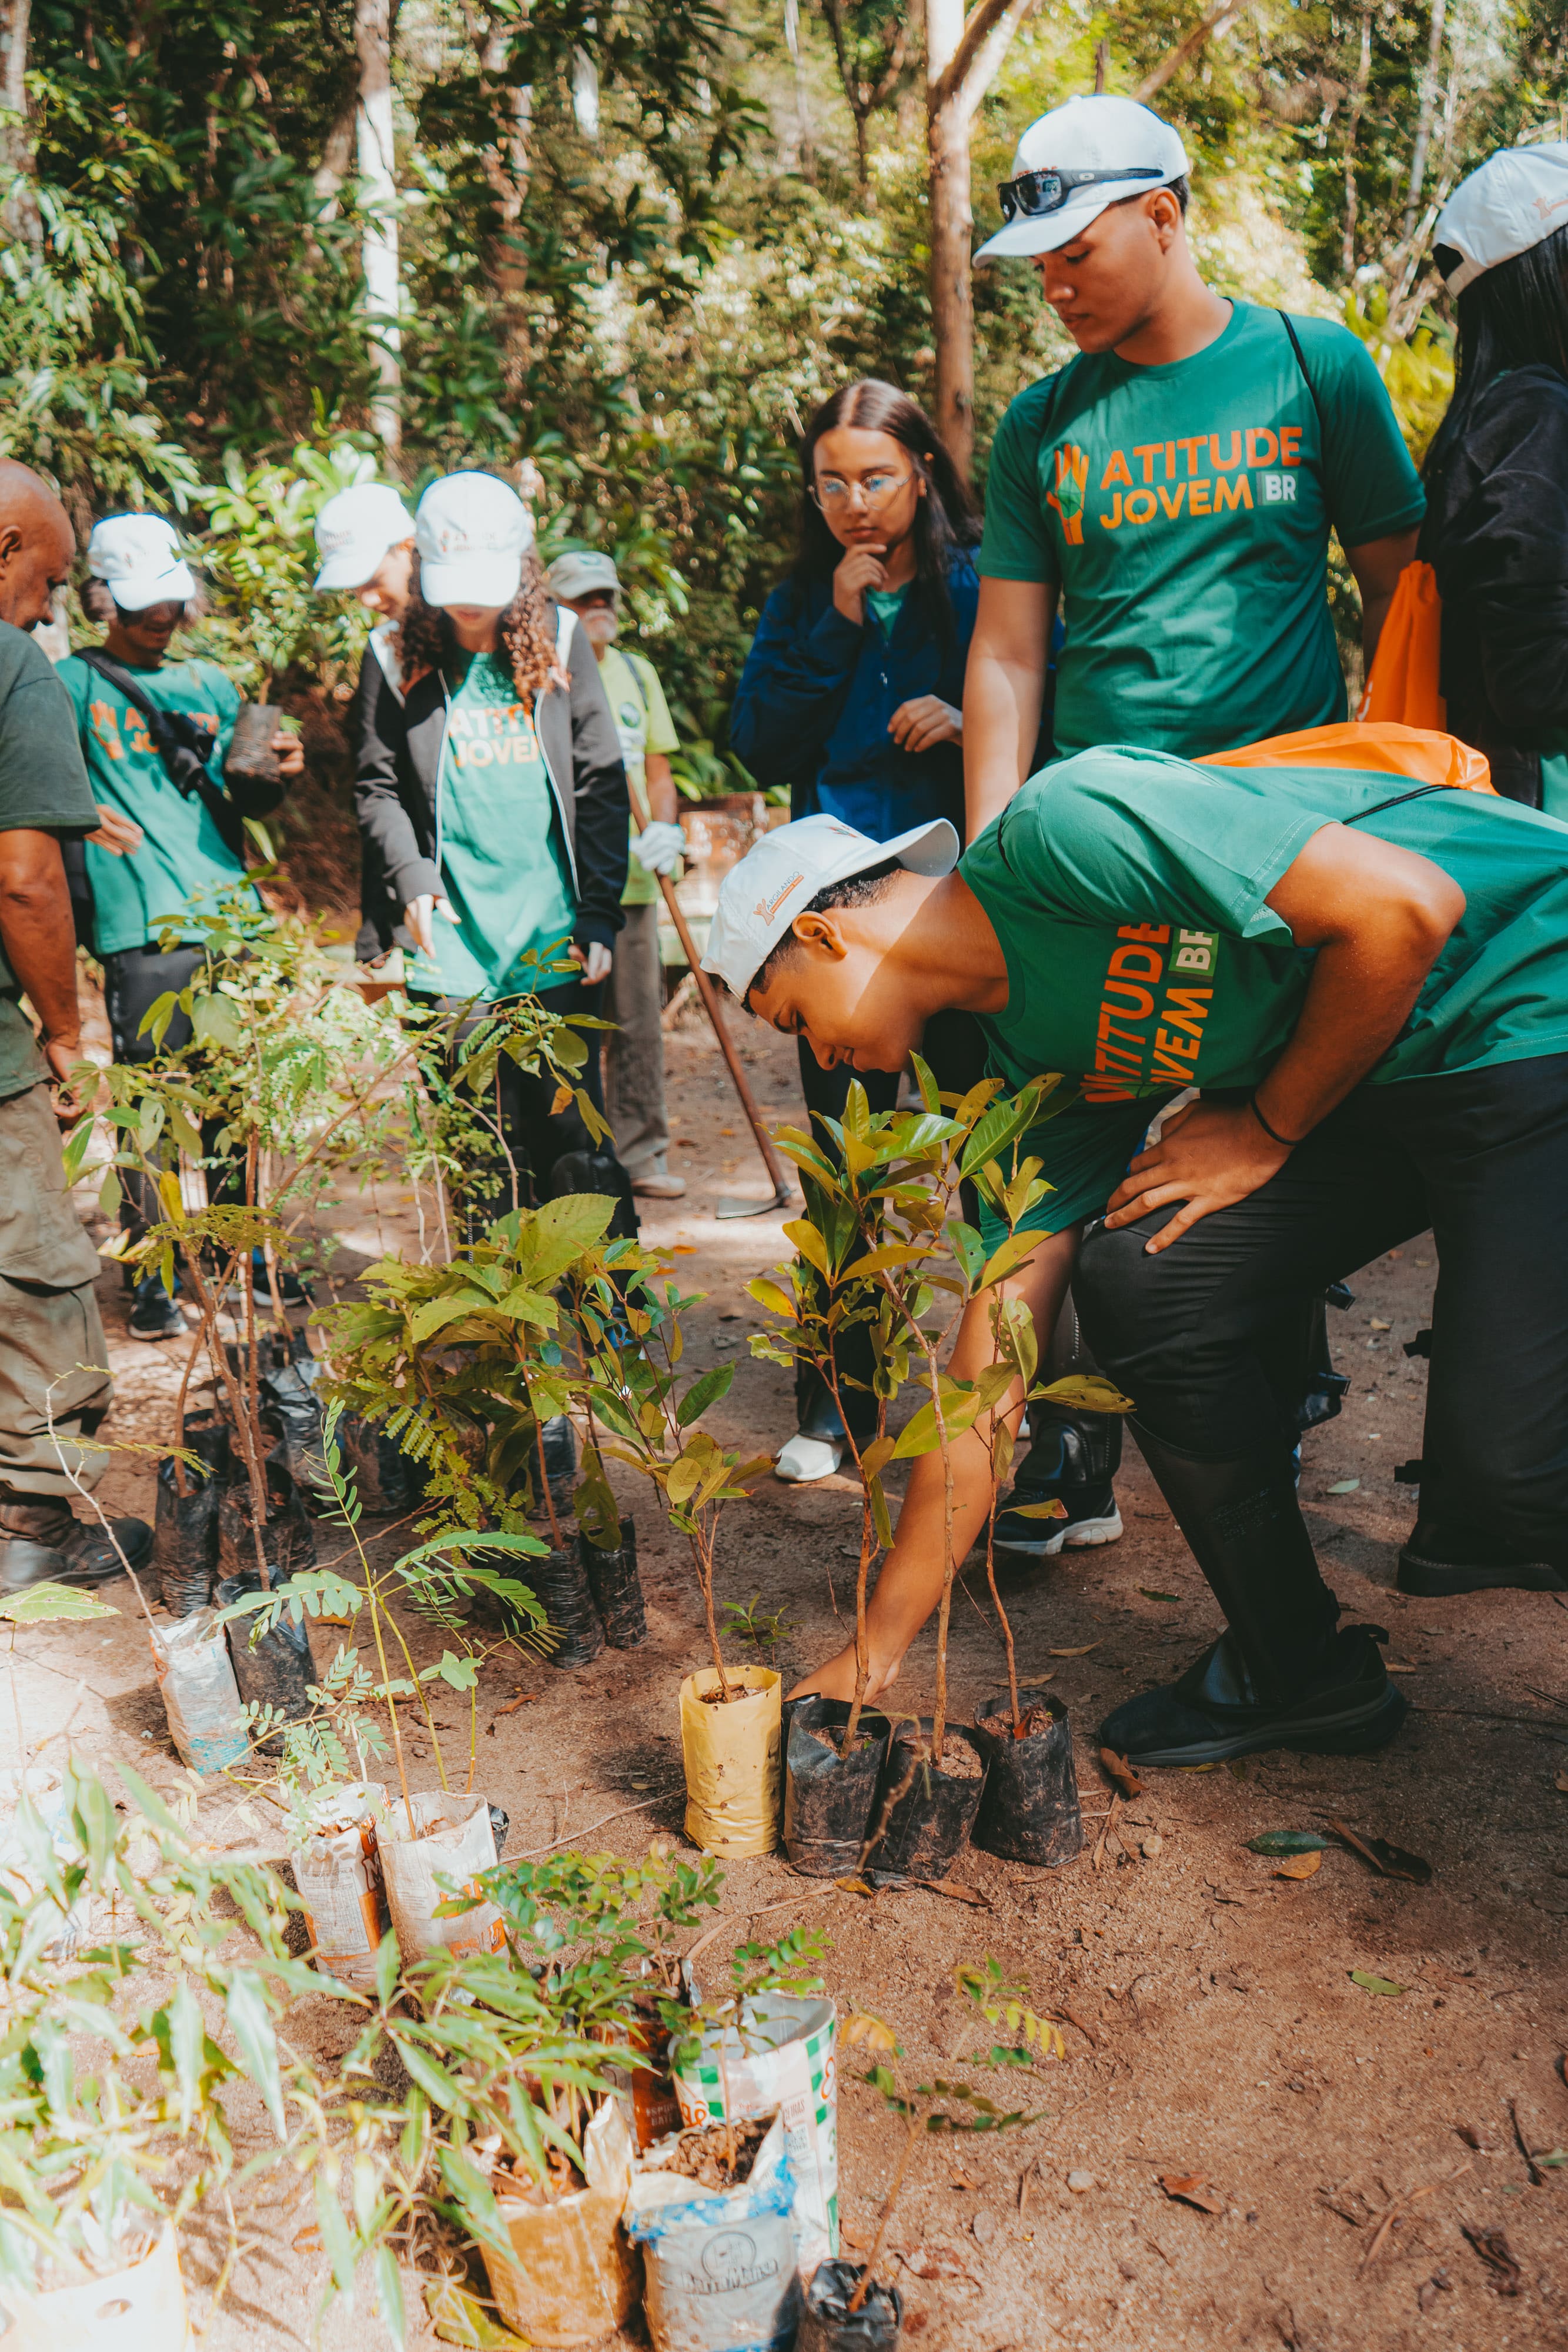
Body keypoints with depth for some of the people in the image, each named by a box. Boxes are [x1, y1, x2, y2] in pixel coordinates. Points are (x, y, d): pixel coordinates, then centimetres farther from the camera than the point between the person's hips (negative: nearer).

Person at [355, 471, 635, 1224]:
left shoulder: (560, 643, 7)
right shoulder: (403, 661, 6)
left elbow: (602, 786, 6)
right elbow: (377, 788, 8)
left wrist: (601, 913, -1)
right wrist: (410, 880, -9)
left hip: (554, 939, 0)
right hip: (450, 939, 1)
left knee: (572, 1134, 0)